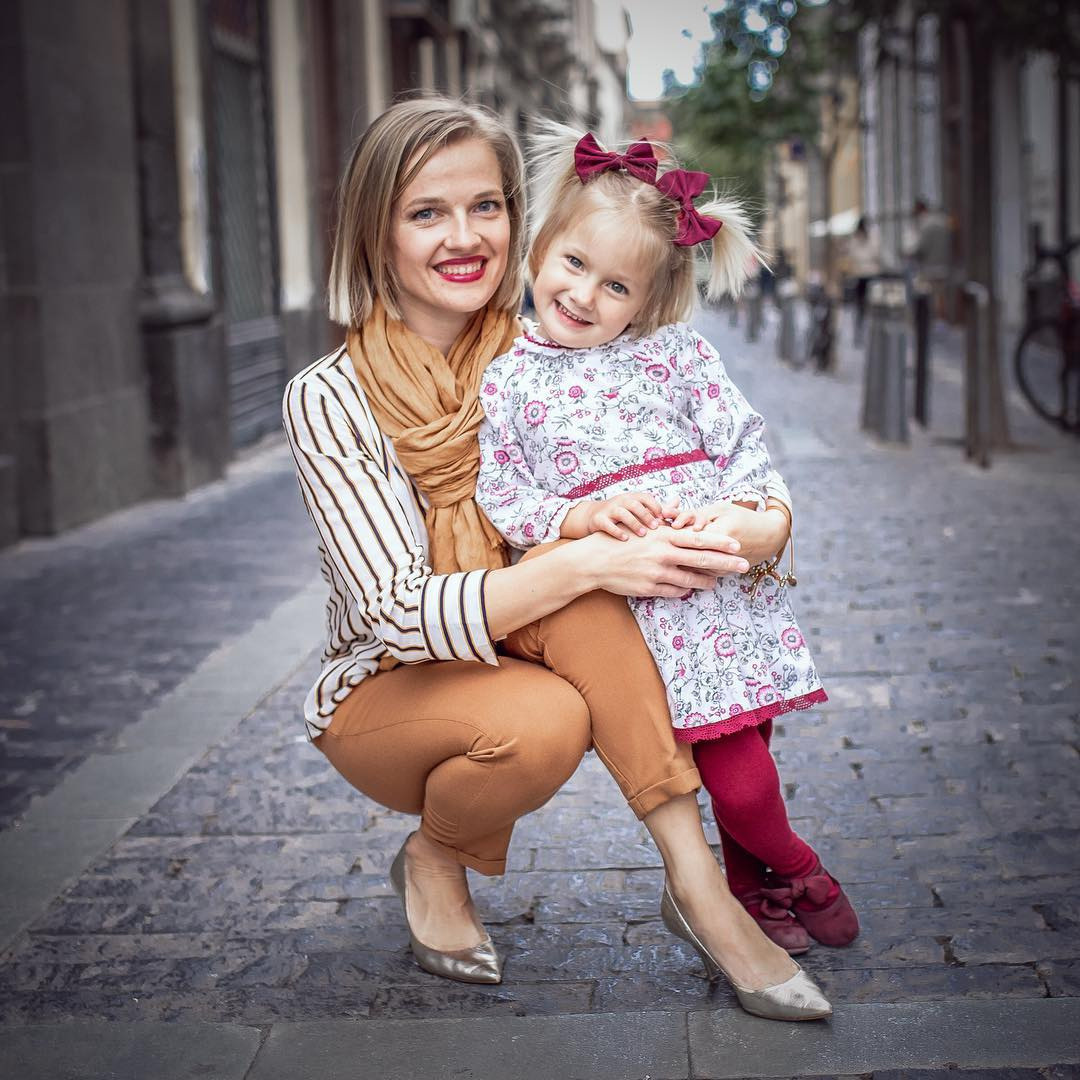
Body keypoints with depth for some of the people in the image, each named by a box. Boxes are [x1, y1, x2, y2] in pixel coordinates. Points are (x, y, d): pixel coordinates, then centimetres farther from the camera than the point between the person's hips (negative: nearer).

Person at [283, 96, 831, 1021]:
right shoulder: (330, 400, -17)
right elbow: (399, 614, -26)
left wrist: (745, 534, -33)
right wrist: (589, 561, -38)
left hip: (531, 659, 3)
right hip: (386, 694, -3)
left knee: (583, 592, -30)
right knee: (543, 723, -35)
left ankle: (695, 876, -28)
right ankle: (432, 859, -2)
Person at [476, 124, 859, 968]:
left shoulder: (673, 350, 9)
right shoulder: (505, 380, 8)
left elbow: (742, 438, 5)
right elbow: (503, 500, 4)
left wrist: (736, 508, -15)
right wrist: (586, 516, -13)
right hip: (621, 595, -1)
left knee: (731, 749, -1)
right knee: (734, 772, -5)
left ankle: (750, 886, 28)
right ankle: (796, 874, 24)